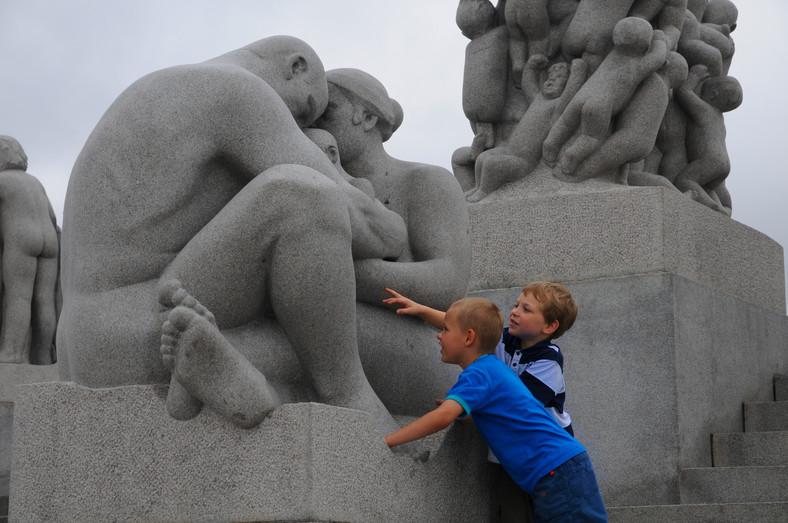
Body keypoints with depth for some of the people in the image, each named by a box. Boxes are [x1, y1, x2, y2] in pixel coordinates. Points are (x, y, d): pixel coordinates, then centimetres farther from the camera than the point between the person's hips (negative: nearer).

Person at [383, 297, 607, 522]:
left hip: (557, 470, -10)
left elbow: (443, 417, -27)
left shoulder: (479, 375, -12)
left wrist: (384, 441, -22)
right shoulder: (495, 367, 17)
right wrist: (458, 410, 12)